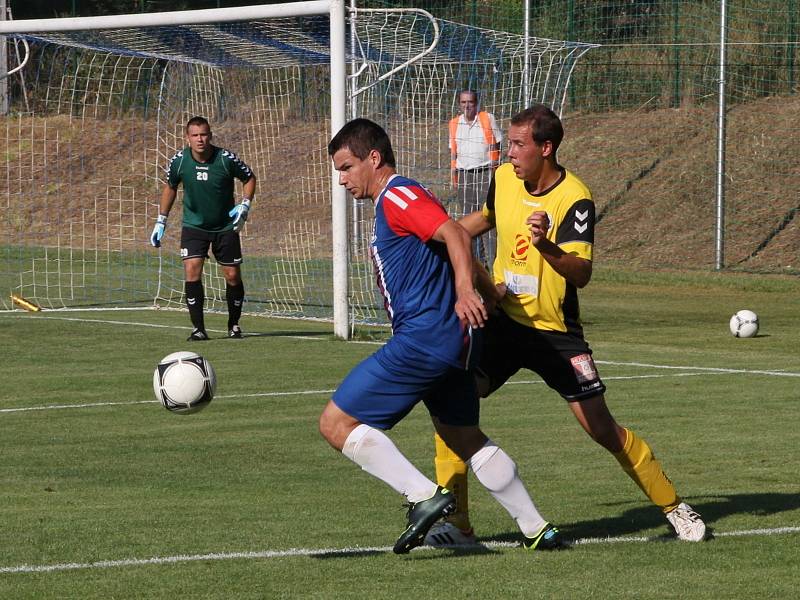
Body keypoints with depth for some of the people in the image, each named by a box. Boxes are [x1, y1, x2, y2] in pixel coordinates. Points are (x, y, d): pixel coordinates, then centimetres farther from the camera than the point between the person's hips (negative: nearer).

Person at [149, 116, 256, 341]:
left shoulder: (226, 158, -17)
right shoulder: (178, 161, -11)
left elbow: (249, 178, 1)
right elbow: (170, 187, 9)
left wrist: (244, 205, -13)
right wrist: (161, 221, 9)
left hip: (225, 226, 0)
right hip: (193, 226, 0)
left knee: (232, 276, 1)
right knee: (192, 271, -16)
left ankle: (234, 324, 23)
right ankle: (198, 328, -9)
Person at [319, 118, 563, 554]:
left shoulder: (397, 196, -10)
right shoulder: (395, 203, 21)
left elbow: (454, 234, -24)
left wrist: (464, 289, -39)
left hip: (423, 338, -11)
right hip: (453, 340, 11)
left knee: (336, 423, -9)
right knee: (465, 439, 24)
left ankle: (424, 497, -15)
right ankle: (536, 530, 25)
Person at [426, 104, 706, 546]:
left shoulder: (575, 200, -18)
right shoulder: (503, 178, 0)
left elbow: (582, 274, -29)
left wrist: (546, 245, -46)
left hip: (555, 331, -5)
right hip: (503, 322, 5)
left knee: (602, 429, -3)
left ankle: (673, 507, 17)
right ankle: (456, 523, -6)